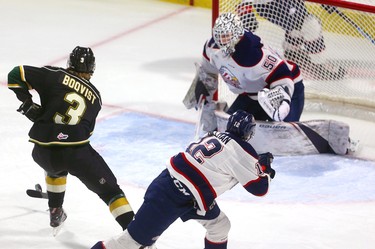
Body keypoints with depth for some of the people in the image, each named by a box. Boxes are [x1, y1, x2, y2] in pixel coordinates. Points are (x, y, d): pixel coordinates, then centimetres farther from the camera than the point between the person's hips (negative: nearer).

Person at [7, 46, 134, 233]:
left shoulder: (56, 76, 7)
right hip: (77, 152, -1)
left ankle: (55, 212, 44)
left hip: (43, 152, 1)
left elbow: (16, 75, 0)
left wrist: (28, 103, 10)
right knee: (108, 188, 8)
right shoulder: (95, 96, 17)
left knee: (55, 168, 38)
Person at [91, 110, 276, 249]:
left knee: (219, 225, 18)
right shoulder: (241, 150, -10)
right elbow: (259, 188, -5)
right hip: (170, 198, -9)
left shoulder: (215, 136, 13)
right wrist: (265, 168, 14)